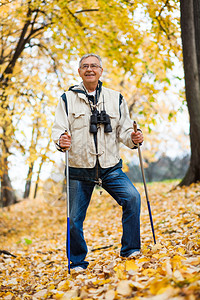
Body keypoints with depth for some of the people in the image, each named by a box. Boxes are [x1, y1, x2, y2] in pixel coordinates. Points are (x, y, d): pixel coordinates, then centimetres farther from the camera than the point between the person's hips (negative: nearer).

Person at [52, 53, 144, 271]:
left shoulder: (115, 98, 8)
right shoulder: (67, 99, 3)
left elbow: (123, 131, 9)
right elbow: (58, 130, -1)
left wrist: (133, 138, -13)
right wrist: (61, 141, -23)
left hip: (110, 167, 1)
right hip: (79, 170, 0)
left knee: (132, 197, -22)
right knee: (74, 219, 3)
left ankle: (130, 249, -6)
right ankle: (77, 262, 25)